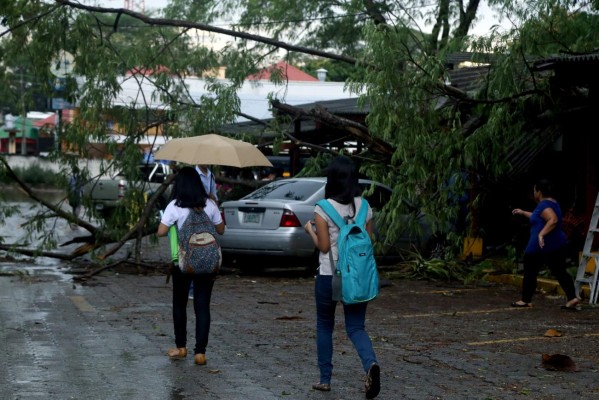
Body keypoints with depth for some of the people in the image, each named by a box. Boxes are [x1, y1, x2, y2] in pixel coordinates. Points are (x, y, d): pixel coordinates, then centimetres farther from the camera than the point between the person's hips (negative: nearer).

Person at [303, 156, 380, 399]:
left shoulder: (323, 209, -12)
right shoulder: (364, 206, 1)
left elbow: (324, 246, -10)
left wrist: (310, 230, 6)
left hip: (329, 276, -3)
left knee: (324, 326, 16)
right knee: (356, 327, 8)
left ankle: (325, 379, 21)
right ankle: (370, 363, -20)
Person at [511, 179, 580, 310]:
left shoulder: (544, 205, -15)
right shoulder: (552, 203, 17)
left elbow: (553, 220, -31)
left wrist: (541, 234, -36)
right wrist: (523, 213, 41)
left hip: (541, 246, -9)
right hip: (558, 244, 9)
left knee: (530, 272, 5)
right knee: (560, 272, 5)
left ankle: (525, 300, 14)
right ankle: (572, 298, -9)